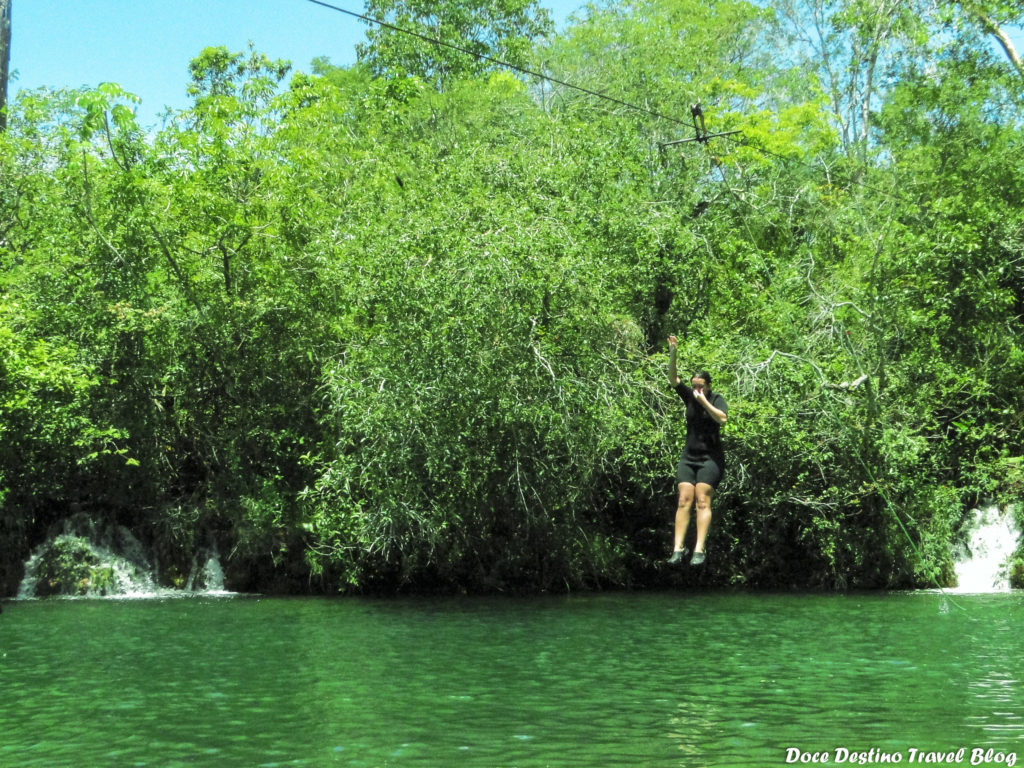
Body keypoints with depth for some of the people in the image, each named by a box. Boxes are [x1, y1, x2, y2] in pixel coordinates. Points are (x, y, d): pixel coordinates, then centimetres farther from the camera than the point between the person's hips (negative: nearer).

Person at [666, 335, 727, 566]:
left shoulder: (717, 399, -2)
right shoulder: (689, 397, 8)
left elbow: (722, 418, -19)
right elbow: (673, 378, 0)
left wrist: (703, 401, -17)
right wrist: (673, 353, -11)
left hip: (710, 458, -4)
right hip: (688, 457, 4)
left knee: (702, 501, -13)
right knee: (684, 500, -7)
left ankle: (699, 549, -17)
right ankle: (678, 548, -12)